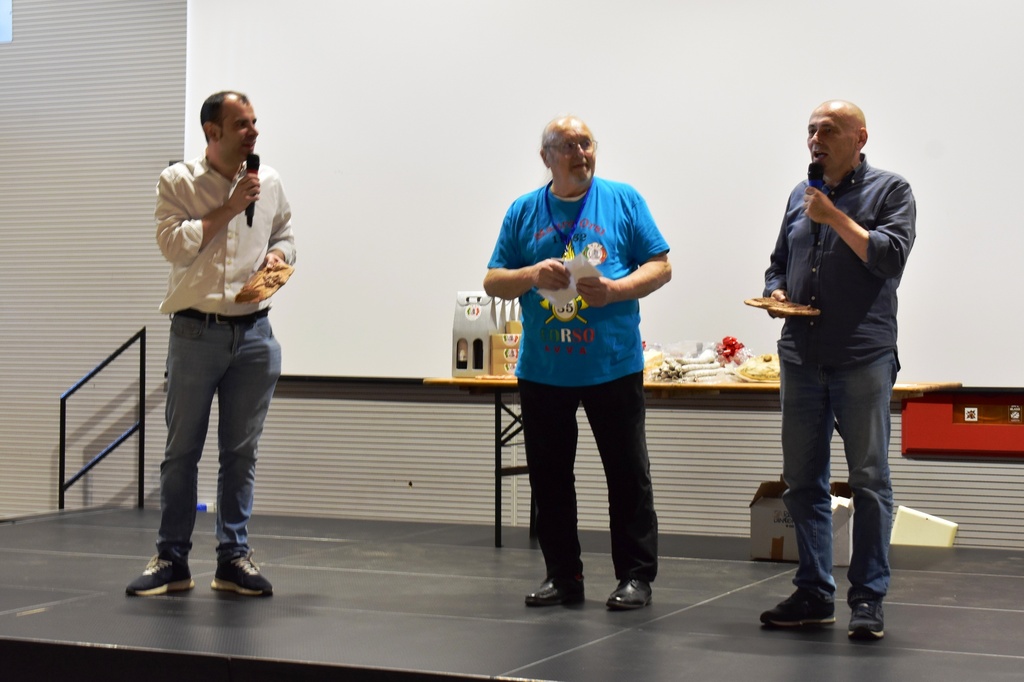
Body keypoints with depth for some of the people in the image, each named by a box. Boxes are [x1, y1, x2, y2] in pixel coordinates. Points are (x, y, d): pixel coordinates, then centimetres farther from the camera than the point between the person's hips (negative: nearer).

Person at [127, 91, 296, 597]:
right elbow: (175, 244, -14)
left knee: (241, 451, 6)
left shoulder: (268, 182, 10)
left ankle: (233, 557, 12)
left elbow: (284, 234, 22)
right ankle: (171, 560, 9)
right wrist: (230, 207, -14)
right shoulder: (179, 182, -2)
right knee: (182, 450, 2)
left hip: (253, 332, 3)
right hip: (196, 332, -3)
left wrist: (278, 256, -1)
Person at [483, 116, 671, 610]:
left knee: (628, 475, 0)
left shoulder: (623, 201, 3)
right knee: (549, 478, 8)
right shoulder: (524, 211, 9)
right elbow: (493, 281, 8)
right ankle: (563, 576, 19)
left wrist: (615, 289, -16)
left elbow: (660, 267, 1)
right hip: (542, 370, 3)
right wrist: (533, 275, -13)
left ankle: (636, 577, 8)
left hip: (613, 365, -3)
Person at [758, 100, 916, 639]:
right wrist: (775, 291, 4)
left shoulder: (889, 191, 2)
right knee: (802, 481, 7)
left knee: (869, 480, -3)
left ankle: (868, 599, 2)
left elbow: (890, 257, -12)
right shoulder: (800, 196, 18)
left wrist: (836, 217, -11)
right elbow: (779, 263, 25)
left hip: (863, 358, -5)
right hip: (800, 357, 6)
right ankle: (814, 593, 14)